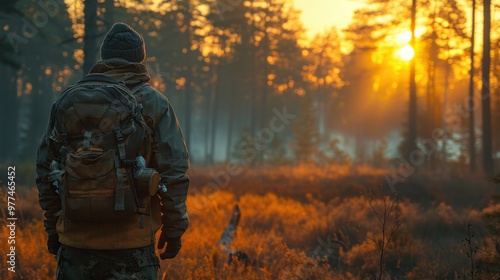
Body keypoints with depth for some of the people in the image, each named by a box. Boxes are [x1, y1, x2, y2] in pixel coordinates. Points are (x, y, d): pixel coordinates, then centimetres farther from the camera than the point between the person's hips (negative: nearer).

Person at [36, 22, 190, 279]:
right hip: (132, 240, -3)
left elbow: (45, 168, 8)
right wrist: (174, 227, 2)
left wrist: (52, 226, 17)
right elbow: (174, 171, -8)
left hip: (75, 237, 3)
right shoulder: (154, 103, -2)